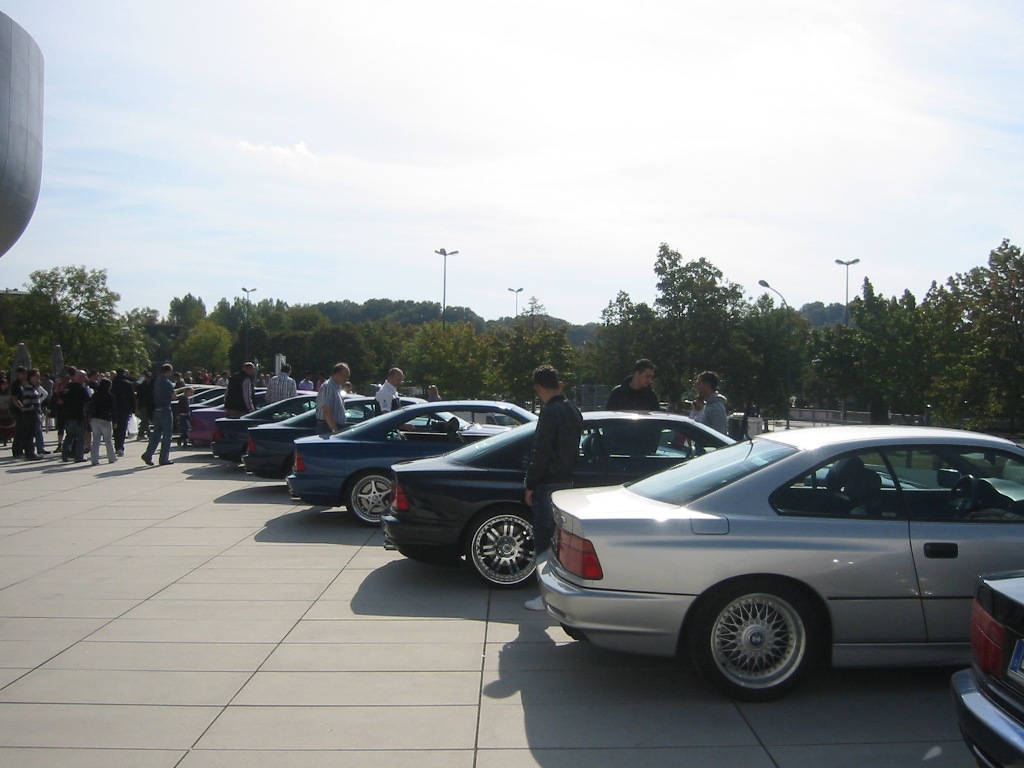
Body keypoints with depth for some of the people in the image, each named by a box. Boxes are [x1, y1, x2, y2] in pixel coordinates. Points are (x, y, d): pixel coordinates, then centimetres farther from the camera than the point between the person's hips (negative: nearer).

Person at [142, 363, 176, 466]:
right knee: (167, 435, 1)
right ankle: (164, 459, 3)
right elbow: (173, 396, -17)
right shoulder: (167, 382, -15)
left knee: (156, 434, 13)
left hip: (156, 410, 8)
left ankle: (147, 455, 6)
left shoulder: (156, 380, 10)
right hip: (165, 410, -8)